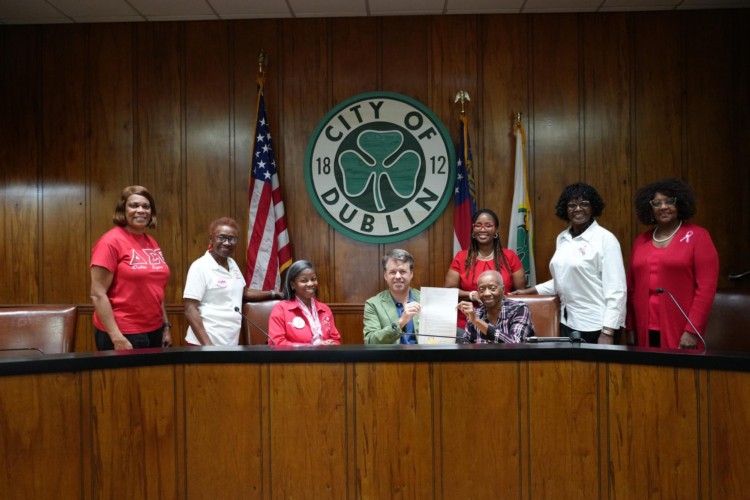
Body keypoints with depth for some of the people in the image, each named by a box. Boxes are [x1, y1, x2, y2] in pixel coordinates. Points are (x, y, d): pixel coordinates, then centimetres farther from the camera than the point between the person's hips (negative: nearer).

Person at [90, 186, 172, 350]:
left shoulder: (152, 244, 9)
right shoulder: (111, 241, -11)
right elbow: (97, 294, -14)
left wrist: (166, 326, 12)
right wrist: (116, 337, -19)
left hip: (154, 331, 7)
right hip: (124, 334, -7)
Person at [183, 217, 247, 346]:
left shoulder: (232, 264, 9)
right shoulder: (200, 267, -11)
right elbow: (190, 311, -15)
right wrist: (207, 345, -22)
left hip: (231, 343, 7)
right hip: (208, 343, -6)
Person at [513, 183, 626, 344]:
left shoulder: (605, 239, -9)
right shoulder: (562, 238, 9)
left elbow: (616, 289, -13)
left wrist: (608, 332, -18)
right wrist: (531, 290, 13)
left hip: (596, 326, -6)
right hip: (568, 323, 6)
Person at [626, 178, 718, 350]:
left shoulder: (697, 236, -1)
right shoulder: (641, 241, 10)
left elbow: (706, 287, -7)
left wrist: (692, 330, -13)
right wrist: (630, 328, 10)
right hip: (645, 331, 4)